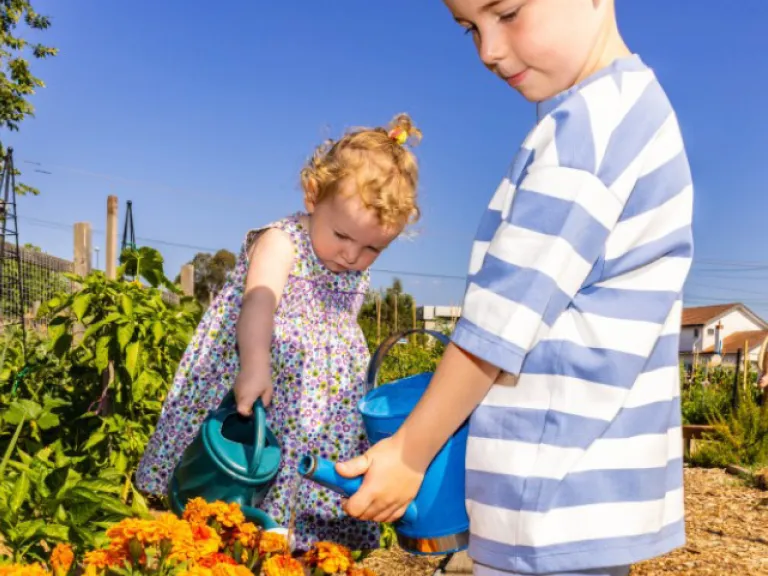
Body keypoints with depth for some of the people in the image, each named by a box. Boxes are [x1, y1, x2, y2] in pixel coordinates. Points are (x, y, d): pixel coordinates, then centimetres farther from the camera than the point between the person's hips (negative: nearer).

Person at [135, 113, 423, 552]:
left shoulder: (357, 277, 7)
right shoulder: (281, 243, -14)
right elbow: (258, 302, -32)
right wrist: (255, 364, -47)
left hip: (323, 418, 6)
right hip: (256, 401, -6)